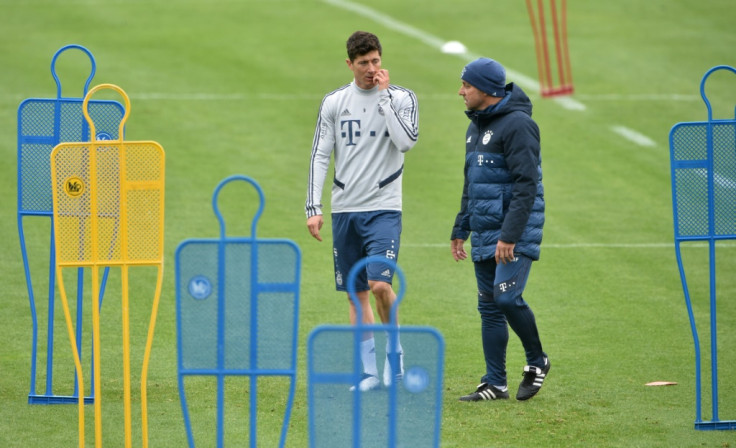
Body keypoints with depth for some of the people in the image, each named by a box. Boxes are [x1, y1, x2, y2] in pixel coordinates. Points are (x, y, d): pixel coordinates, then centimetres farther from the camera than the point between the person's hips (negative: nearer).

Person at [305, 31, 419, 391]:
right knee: (356, 292, 5)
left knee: (380, 284, -17)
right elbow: (320, 156, 7)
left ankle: (394, 349, 6)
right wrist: (313, 208, -1)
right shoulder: (334, 102, 7)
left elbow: (407, 141, -18)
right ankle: (369, 371, 11)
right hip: (344, 210, 3)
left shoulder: (401, 98, 0)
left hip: (383, 209, -3)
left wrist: (384, 95, -14)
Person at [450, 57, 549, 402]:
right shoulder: (476, 127, 16)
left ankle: (537, 361, 3)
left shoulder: (517, 125, -14)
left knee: (507, 296, -18)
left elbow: (527, 186, -20)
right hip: (484, 234, 9)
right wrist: (460, 230, 20)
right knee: (489, 306, 6)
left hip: (515, 233, -9)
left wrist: (510, 235, -24)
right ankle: (494, 384, 9)